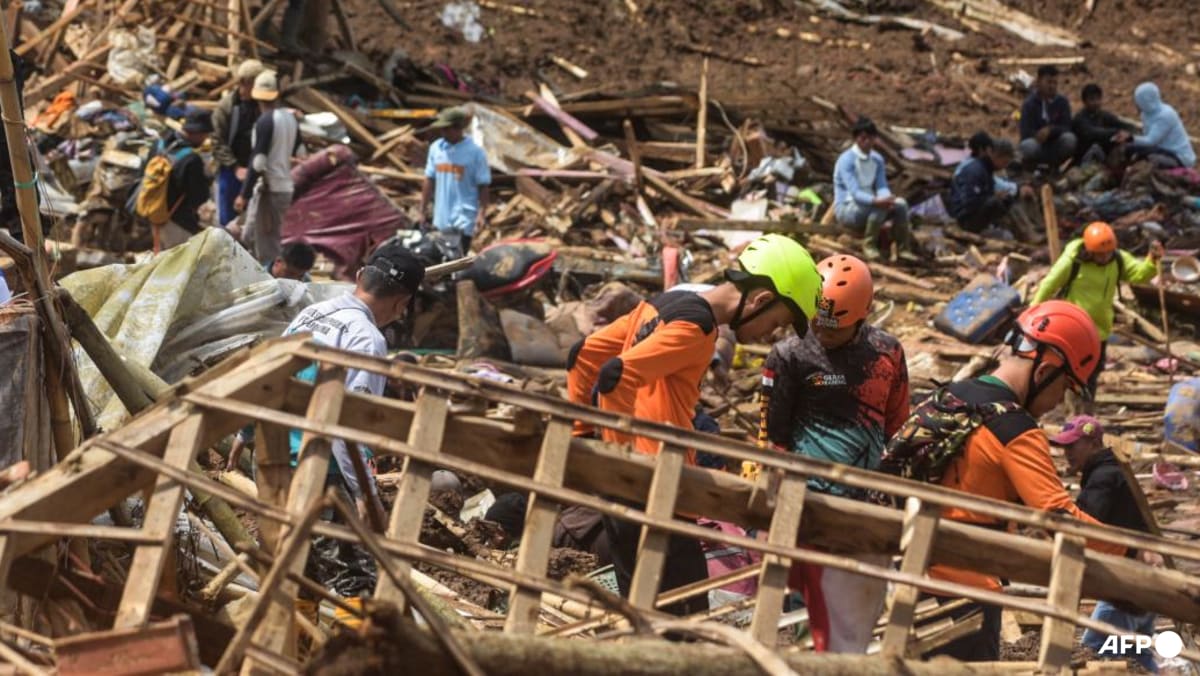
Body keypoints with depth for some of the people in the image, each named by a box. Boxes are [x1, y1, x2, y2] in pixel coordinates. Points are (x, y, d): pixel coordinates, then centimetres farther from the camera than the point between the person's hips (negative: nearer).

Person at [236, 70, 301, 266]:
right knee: (251, 236, 18)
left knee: (266, 247, -4)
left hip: (269, 189, -8)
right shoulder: (291, 118, 7)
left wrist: (244, 194, -15)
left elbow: (258, 162, -18)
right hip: (286, 186, 8)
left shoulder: (265, 121, -15)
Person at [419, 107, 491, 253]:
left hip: (464, 215, -5)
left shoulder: (475, 151, -9)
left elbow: (483, 186, -8)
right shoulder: (436, 148, 5)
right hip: (441, 217, 5)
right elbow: (430, 180, 12)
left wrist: (482, 213, -15)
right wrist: (423, 207, 11)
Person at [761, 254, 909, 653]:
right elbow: (772, 436, -2)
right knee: (837, 628, -7)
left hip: (871, 500, 5)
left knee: (868, 605, 10)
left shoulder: (886, 353, 7)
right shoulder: (791, 355, -5)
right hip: (818, 499, -5)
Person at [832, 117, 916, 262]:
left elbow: (882, 187, -1)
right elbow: (855, 193, -27)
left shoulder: (877, 159, 4)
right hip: (847, 209, -6)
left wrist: (887, 198, -26)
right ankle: (869, 246, -19)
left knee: (900, 204, -17)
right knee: (879, 207, -33)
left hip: (868, 204, 6)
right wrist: (876, 201, -44)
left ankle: (904, 249, -11)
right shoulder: (846, 160, -18)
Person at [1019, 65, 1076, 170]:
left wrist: (1050, 130, -25)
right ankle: (1029, 167, -2)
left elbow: (1066, 128, -7)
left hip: (1055, 148, 3)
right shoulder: (1029, 104, -9)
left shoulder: (1062, 102, -1)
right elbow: (1026, 134, -15)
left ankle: (1054, 166, -1)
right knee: (1029, 145, -38)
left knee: (1069, 138, -29)